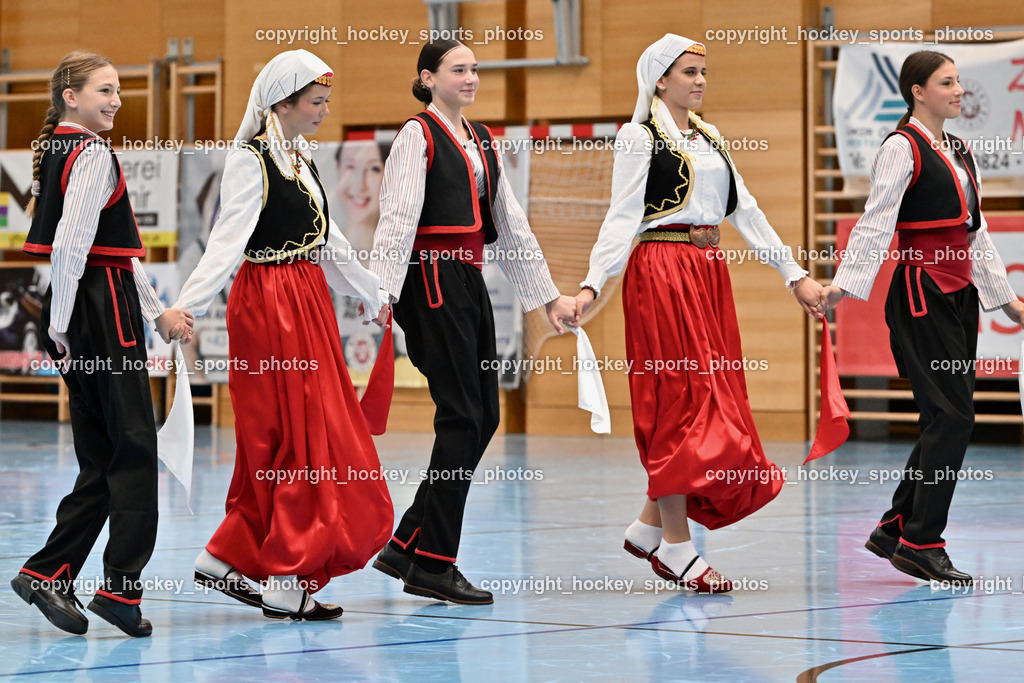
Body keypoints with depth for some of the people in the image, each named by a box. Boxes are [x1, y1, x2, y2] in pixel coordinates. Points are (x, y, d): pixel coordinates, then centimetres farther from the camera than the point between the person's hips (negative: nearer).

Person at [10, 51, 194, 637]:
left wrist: (158, 312, 20)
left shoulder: (54, 149, 19)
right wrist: (60, 325, -18)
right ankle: (121, 587, -4)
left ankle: (49, 573, 8)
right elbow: (71, 242, -20)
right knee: (134, 449, -4)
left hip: (84, 313, 9)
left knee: (102, 458, 11)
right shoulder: (92, 154, -11)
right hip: (103, 309, -9)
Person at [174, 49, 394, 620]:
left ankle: (225, 558, 19)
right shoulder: (251, 160, -11)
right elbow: (229, 240, -21)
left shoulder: (302, 157, 14)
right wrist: (187, 307, -32)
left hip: (309, 302, 9)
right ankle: (285, 583, 0)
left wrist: (374, 298, 32)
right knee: (298, 441, -6)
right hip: (270, 306, -9)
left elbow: (329, 241, 24)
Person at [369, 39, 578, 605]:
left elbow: (510, 224, 21)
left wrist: (548, 296, 21)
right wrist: (383, 294, -25)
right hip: (432, 282, -8)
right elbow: (398, 220, -15)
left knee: (483, 416, 5)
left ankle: (406, 547, 12)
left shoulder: (481, 141, 18)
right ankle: (434, 565, -5)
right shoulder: (418, 136, -5)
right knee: (463, 415, -10)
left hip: (469, 283, 8)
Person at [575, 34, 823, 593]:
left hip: (710, 274, 8)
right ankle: (676, 545, -4)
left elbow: (745, 211, 18)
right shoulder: (639, 137, -4)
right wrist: (592, 284, -21)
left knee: (713, 398, 6)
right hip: (661, 270, -8)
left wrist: (795, 274, 15)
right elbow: (622, 217, -10)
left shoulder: (710, 139, 17)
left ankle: (650, 525, 16)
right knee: (680, 396, -8)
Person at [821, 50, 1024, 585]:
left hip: (960, 295, 9)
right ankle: (920, 543, -7)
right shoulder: (901, 147, -8)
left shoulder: (959, 151, 17)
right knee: (952, 416, -12)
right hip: (921, 296, -8)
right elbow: (876, 221, -16)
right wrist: (845, 284, -25)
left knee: (947, 420, 7)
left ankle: (895, 529, 17)